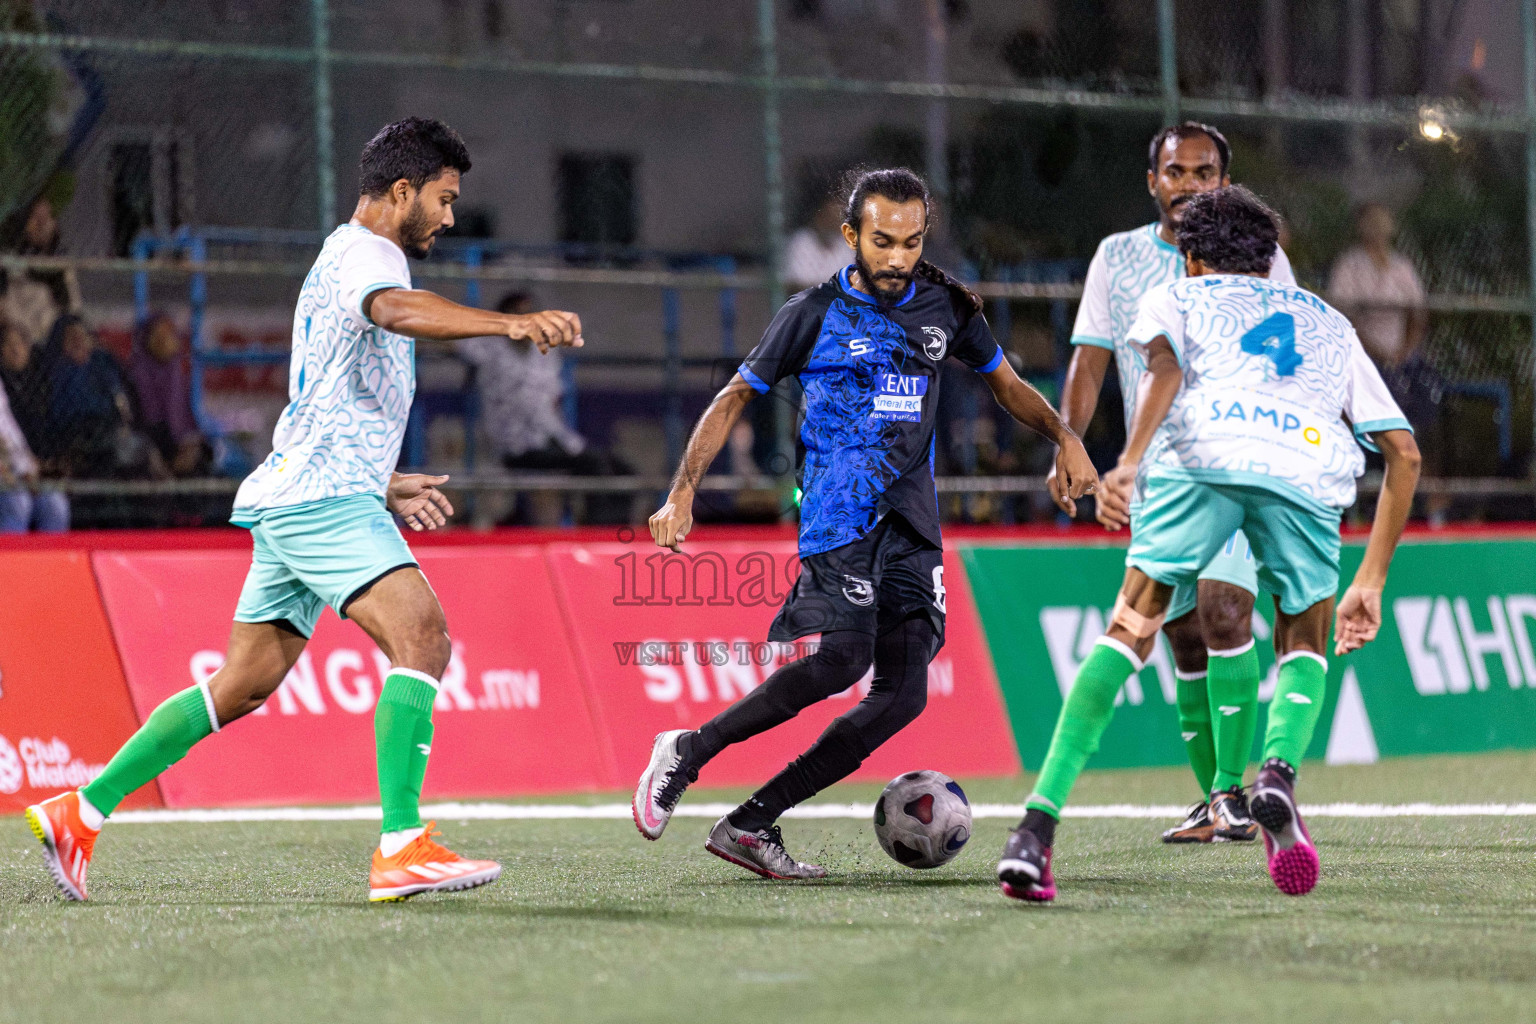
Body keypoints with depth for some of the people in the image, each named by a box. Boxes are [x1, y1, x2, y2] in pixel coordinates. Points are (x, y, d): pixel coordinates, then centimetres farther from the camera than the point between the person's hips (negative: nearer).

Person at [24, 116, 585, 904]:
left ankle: (80, 811, 18)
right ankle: (400, 849, -32)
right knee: (421, 635, -23)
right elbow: (397, 310, -33)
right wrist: (509, 323, -44)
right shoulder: (364, 252, -7)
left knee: (244, 685, 13)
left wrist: (384, 485, 27)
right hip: (321, 494, -11)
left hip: (296, 499, 11)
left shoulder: (348, 259, 26)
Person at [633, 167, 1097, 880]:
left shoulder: (948, 306, 11)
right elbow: (736, 398, 5)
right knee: (845, 655, -27)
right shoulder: (816, 313, 0)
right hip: (840, 509, -5)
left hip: (912, 520, 5)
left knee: (903, 694, -4)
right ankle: (687, 753, -14)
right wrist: (682, 492, -4)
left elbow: (1004, 383, 26)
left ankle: (750, 824, -2)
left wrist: (1063, 436, 9)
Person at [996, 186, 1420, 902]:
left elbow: (1166, 363, 6)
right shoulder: (1329, 324, 40)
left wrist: (1129, 463, -10)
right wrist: (1370, 581, 33)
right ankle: (1279, 769, -8)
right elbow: (1403, 453, 32)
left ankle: (1038, 822, -5)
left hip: (1199, 453, -1)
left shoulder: (1177, 297, 31)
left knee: (1128, 633, 9)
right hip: (1309, 466, 1)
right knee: (1305, 646, 22)